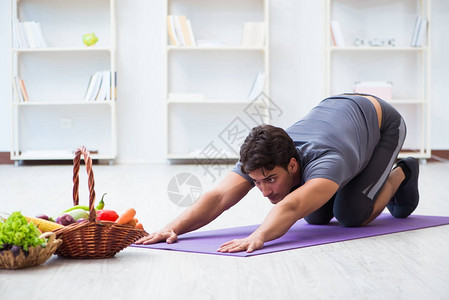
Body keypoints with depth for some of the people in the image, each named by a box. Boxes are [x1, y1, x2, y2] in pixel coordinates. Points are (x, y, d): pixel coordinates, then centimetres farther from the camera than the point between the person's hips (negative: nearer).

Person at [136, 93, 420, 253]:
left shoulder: (324, 161, -49)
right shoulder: (261, 161, -33)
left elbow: (291, 207, -68)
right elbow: (218, 197, -45)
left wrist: (257, 237, -85)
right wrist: (174, 228, -61)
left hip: (381, 121, -5)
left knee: (351, 215, -17)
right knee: (317, 216, 2)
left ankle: (399, 175, 12)